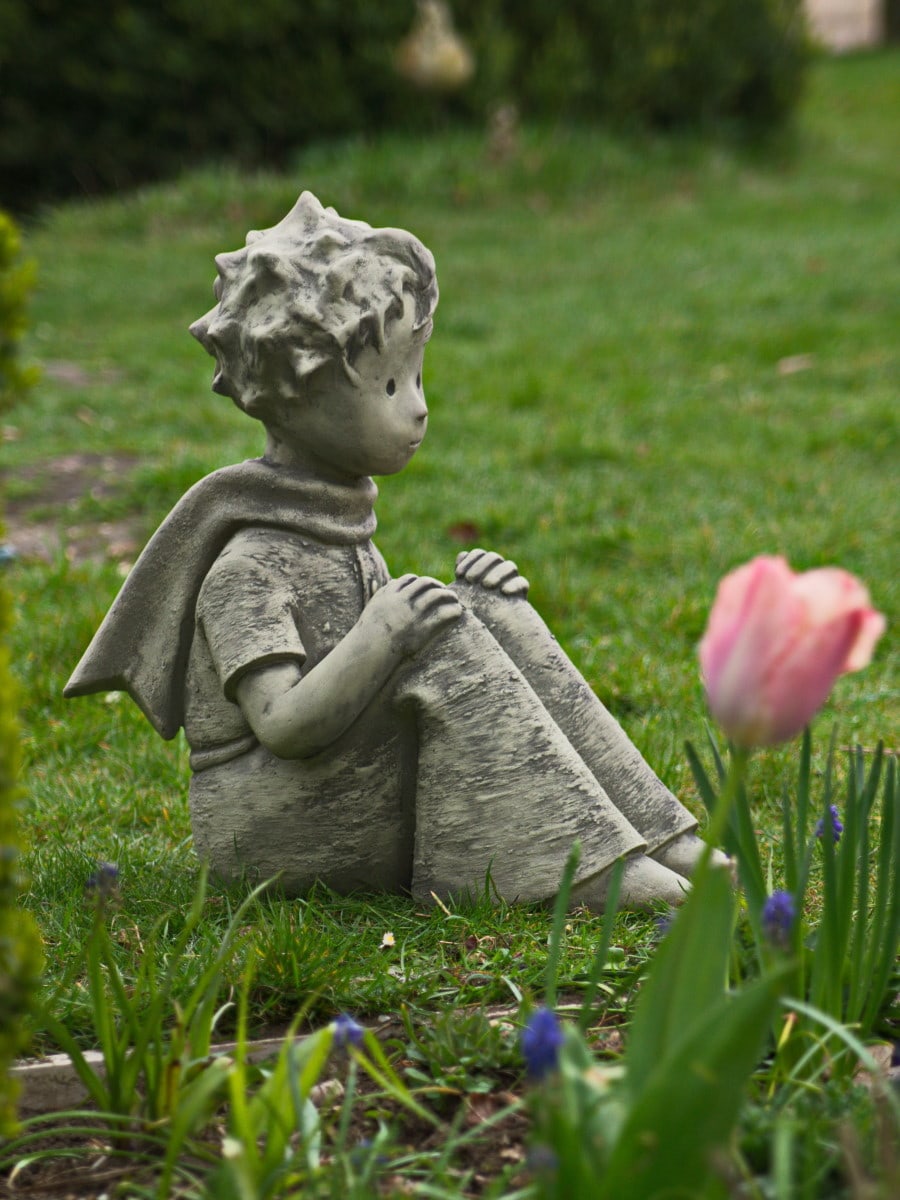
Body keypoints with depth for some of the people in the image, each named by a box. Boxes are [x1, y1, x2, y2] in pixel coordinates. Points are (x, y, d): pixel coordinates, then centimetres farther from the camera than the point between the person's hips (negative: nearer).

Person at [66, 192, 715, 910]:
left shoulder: (338, 517, 11)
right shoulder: (250, 562, -18)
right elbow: (283, 724, -26)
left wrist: (477, 610, 2)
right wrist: (378, 637, -33)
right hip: (264, 829, -9)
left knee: (493, 613, -4)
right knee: (439, 637, -24)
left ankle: (662, 842, -11)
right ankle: (589, 867, -25)